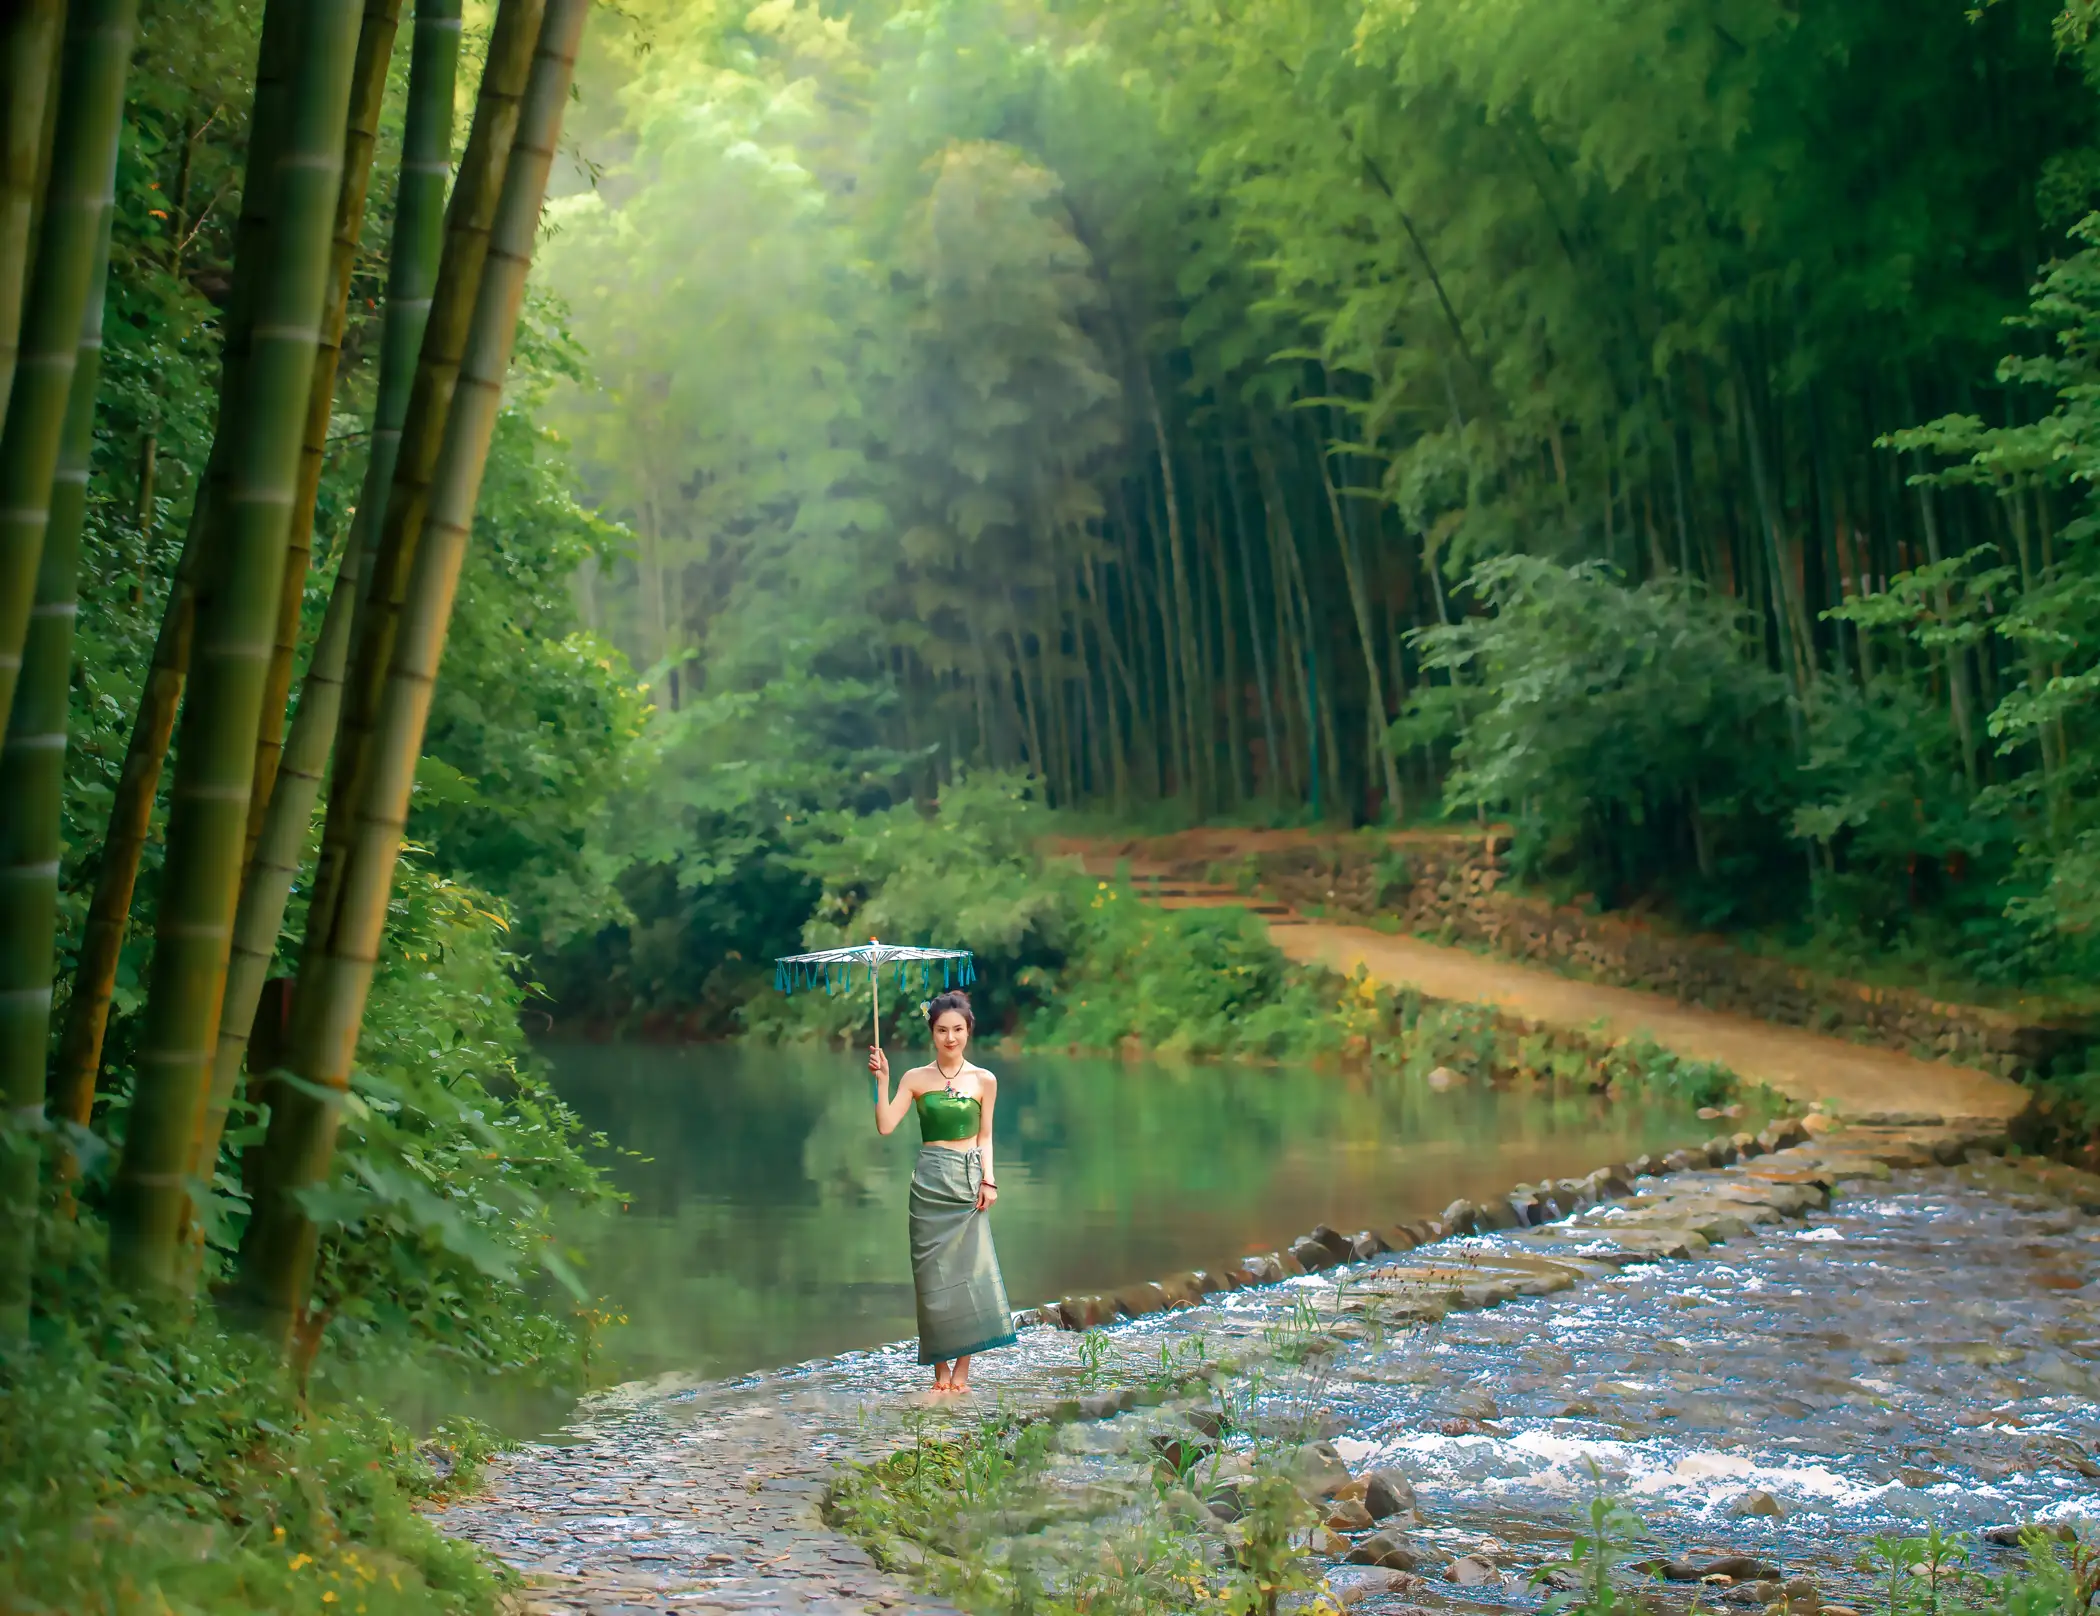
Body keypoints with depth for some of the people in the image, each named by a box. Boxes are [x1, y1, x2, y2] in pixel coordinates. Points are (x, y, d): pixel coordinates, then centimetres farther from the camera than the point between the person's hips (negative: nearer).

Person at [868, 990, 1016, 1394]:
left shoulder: (984, 1081, 5)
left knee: (971, 1269, -5)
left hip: (969, 1179, 0)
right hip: (929, 1181, 0)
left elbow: (984, 1136, 10)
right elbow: (885, 1126, -4)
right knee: (933, 1273, -1)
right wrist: (882, 1080, -11)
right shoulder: (916, 1079, 4)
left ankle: (962, 1370, 1)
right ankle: (940, 1369, 6)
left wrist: (988, 1180, -1)